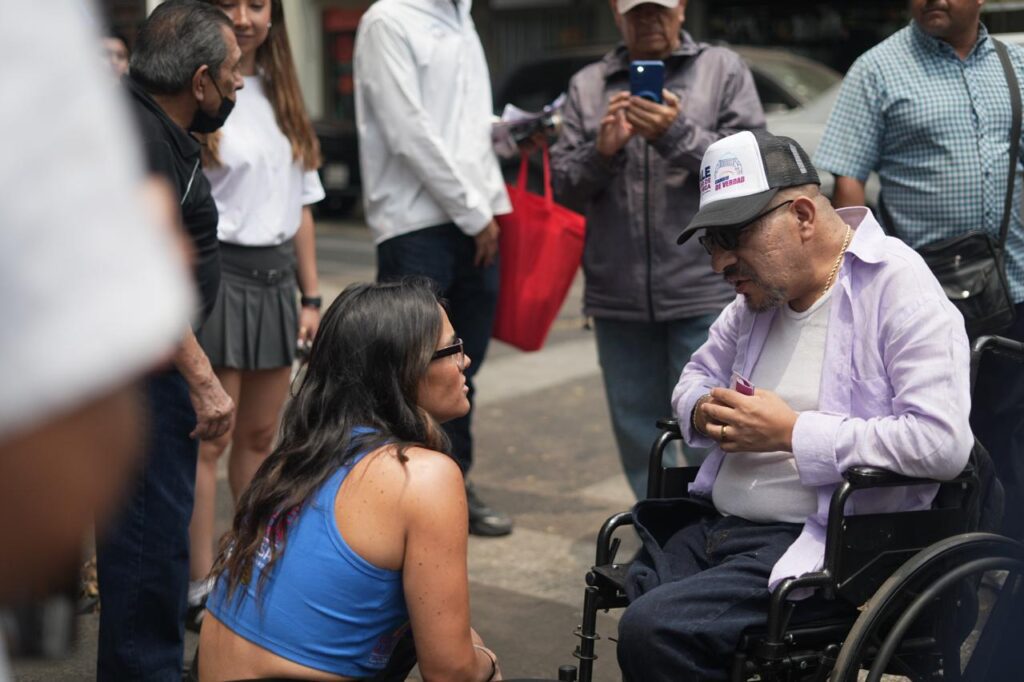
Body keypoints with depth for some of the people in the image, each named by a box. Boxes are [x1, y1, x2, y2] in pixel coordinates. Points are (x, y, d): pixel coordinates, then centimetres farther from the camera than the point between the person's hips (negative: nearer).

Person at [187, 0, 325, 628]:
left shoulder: (283, 99, 13)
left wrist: (311, 295, 13)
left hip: (275, 278, 6)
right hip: (214, 274, -6)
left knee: (260, 436, 13)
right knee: (209, 440, -2)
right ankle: (201, 589, 7)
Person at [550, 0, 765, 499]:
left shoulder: (724, 70, 6)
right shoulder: (587, 86, 13)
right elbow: (564, 187, 8)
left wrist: (678, 135, -17)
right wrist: (602, 151, -12)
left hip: (704, 292, -3)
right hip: (618, 298, 3)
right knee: (639, 437, 11)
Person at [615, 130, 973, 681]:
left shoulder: (898, 288, -11)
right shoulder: (762, 289, 14)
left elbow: (943, 442, -22)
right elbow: (698, 373, 28)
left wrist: (792, 432, -18)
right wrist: (705, 412, 2)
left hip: (813, 545, -8)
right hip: (714, 526, 8)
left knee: (653, 629, -24)